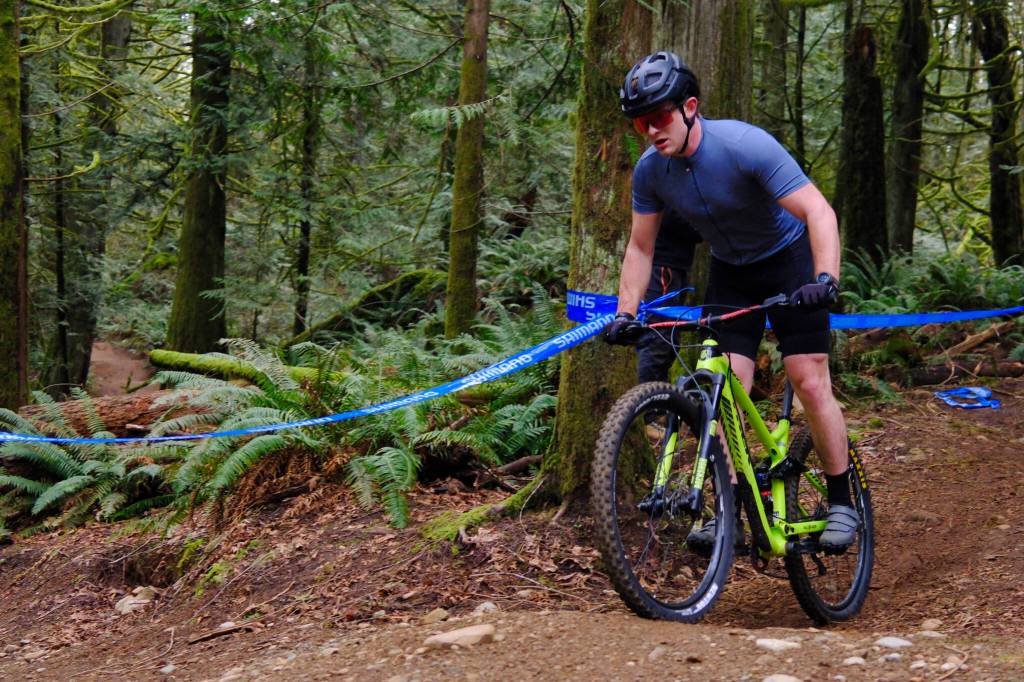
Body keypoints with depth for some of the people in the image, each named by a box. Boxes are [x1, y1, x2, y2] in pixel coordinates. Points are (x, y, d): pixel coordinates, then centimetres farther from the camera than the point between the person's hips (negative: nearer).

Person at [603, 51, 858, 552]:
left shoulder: (746, 145, -30)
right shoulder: (650, 170, -14)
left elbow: (818, 211, -33)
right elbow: (640, 247, -1)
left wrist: (825, 279, -46)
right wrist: (625, 314, -12)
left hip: (788, 259, -4)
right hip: (730, 271, 4)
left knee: (811, 384, -10)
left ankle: (841, 502, 3)